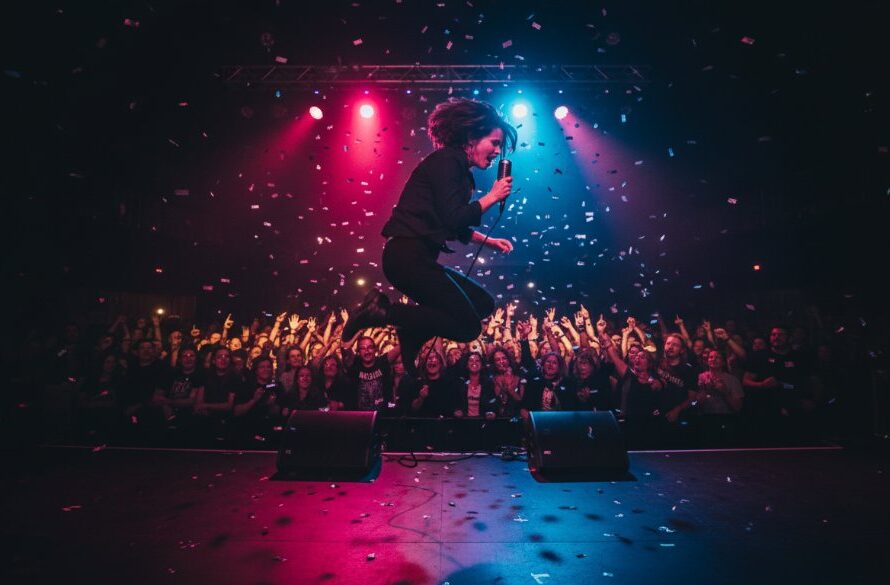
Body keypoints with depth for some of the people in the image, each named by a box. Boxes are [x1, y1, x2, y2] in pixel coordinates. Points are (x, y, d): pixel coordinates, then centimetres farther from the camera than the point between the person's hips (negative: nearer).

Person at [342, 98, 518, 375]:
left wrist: (490, 241, 18)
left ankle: (412, 331, 7)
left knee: (484, 304, 12)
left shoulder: (458, 169, 19)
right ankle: (383, 312, -8)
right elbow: (453, 219, -19)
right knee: (468, 326, -9)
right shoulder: (447, 160, -9)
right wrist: (492, 196, -7)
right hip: (408, 256, -10)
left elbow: (458, 228, 26)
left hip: (418, 258, 10)